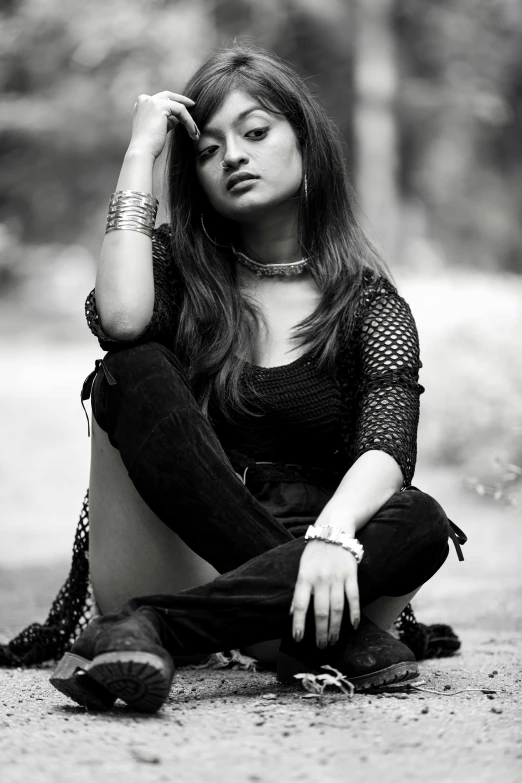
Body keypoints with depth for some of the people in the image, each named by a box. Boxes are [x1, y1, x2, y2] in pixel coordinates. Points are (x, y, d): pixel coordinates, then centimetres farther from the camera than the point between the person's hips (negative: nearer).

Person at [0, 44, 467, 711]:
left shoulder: (368, 302, 6)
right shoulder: (180, 265, 10)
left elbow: (386, 448, -12)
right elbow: (119, 319, -16)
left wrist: (332, 532, -34)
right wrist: (140, 152, -7)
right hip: (174, 559, 0)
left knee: (420, 522, -30)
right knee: (133, 371, -22)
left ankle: (151, 629, -38)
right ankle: (333, 630, -30)